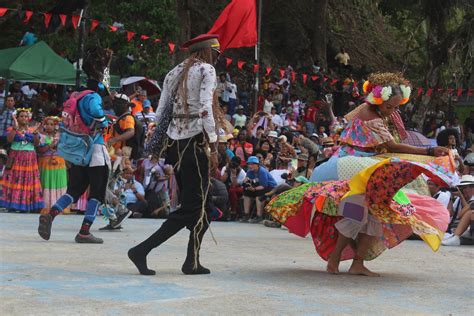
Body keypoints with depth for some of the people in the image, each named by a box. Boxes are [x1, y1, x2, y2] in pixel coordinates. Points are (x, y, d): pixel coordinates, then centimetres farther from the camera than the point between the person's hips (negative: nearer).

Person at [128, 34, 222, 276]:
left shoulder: (174, 72, 17)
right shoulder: (206, 70, -5)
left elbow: (161, 111, 14)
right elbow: (205, 109, -16)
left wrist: (159, 143, 18)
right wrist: (213, 148, -14)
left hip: (173, 142, 8)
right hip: (194, 141, -8)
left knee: (199, 204, 14)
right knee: (192, 208, -4)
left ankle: (192, 262, 13)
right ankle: (141, 250, -11)